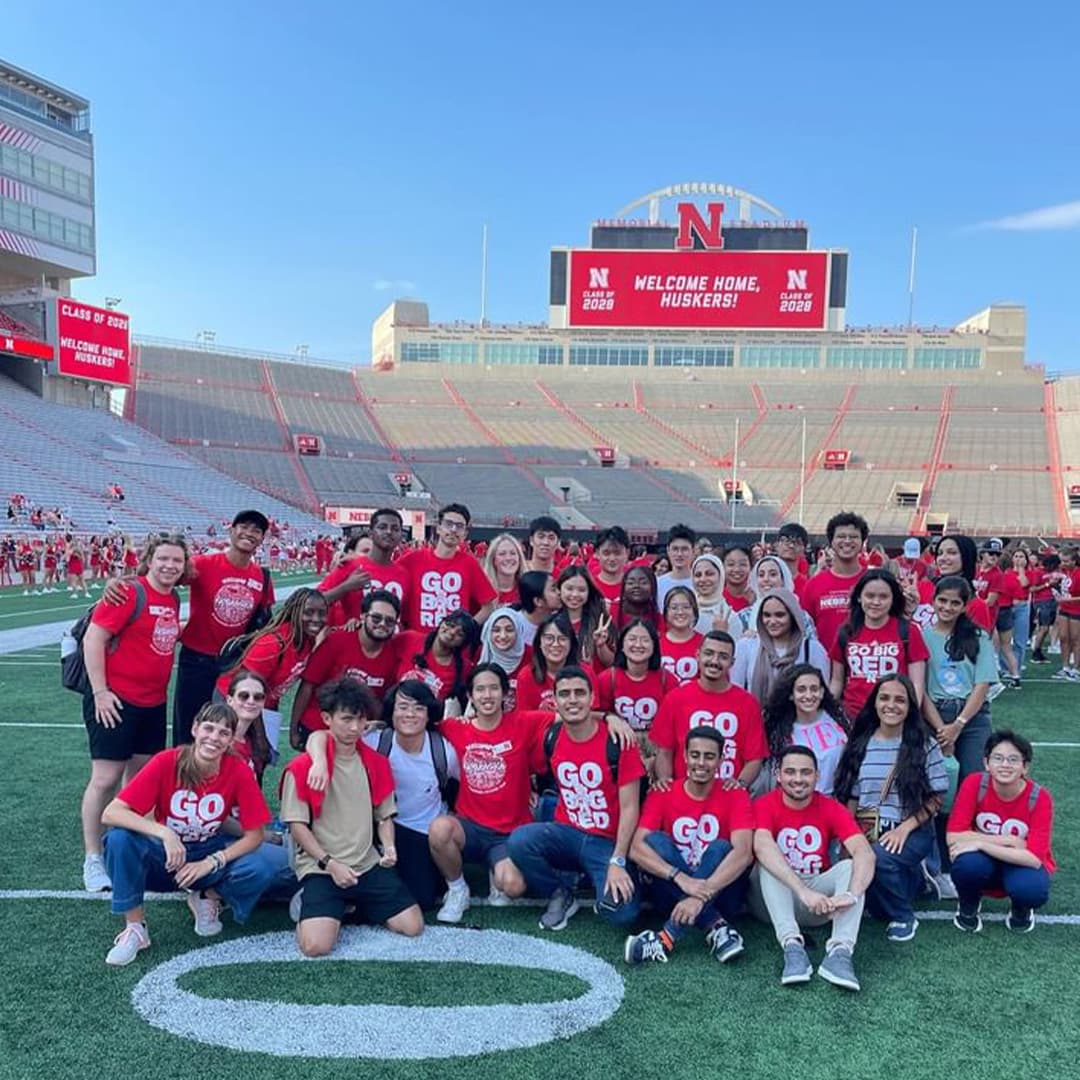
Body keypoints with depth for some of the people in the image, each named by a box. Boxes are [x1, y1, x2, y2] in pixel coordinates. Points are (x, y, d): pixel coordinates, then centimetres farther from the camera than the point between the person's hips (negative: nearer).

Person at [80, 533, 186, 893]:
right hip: (116, 700, -7)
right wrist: (100, 692, -17)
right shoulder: (130, 593, -15)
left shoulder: (174, 599, 7)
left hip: (153, 702, 8)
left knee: (141, 774, 15)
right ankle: (92, 859, 9)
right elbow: (93, 639, -16)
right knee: (106, 778, -2)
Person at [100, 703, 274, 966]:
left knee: (258, 872, -28)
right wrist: (164, 832, -38)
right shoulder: (167, 762, -21)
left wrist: (211, 863, -24)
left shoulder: (240, 772, -18)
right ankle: (135, 928, -12)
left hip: (209, 854, 1)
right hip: (164, 856, 0)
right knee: (120, 838, -31)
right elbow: (110, 813, -26)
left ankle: (208, 897, 5)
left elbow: (254, 835, -12)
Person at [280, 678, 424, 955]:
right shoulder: (302, 767, -10)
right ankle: (314, 906, 12)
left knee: (413, 926, -5)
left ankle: (358, 905, 21)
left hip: (369, 866, 4)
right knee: (316, 945, -23)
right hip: (320, 868, -4)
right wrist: (330, 864, -15)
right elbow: (296, 825, -8)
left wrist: (389, 847, -7)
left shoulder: (376, 763, 6)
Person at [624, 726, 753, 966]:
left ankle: (667, 939, -34)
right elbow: (636, 848, -18)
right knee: (654, 840, -22)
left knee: (721, 848, -28)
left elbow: (744, 853, -24)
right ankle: (717, 928, -29)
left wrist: (703, 894, -36)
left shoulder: (735, 796, -7)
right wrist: (681, 878, -34)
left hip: (719, 894, -1)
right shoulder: (662, 795, -4)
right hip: (673, 893, 1)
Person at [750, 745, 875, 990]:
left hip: (819, 904, 2)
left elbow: (865, 853, -21)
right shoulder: (764, 805, -12)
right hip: (772, 902, -2)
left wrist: (851, 894, -42)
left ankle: (840, 951, -40)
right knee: (768, 863, -29)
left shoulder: (832, 809, -5)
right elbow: (762, 847, -33)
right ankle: (792, 946, -41)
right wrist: (803, 892, -45)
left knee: (850, 866, -22)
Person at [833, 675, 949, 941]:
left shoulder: (924, 745, -2)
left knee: (880, 859, -35)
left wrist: (905, 828, -15)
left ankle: (903, 917, -4)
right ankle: (914, 879, 19)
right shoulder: (860, 744, 6)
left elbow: (935, 799, -2)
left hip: (912, 832, -3)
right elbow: (851, 798, 9)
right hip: (867, 832, 3)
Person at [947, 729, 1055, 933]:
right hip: (984, 863, 0)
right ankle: (968, 905, 2)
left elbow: (1034, 858, -25)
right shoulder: (975, 784, -19)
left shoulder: (1039, 798, -19)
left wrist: (981, 843, -30)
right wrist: (1009, 841, -25)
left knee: (1032, 889, -34)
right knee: (969, 863, -34)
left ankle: (1020, 909, 6)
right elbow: (954, 837, -24)